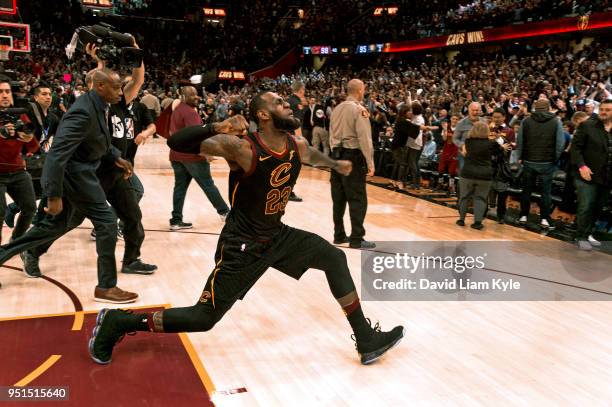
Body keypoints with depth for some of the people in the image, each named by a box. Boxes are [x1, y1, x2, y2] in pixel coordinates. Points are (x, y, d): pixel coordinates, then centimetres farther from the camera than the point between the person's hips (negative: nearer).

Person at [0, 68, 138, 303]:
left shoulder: (98, 105, 4)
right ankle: (106, 287, 0)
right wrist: (54, 195, -30)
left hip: (73, 171, 10)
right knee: (107, 222, -8)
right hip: (74, 173, -10)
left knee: (57, 224, 23)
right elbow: (57, 153, -30)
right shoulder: (84, 112, -26)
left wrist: (116, 157, 9)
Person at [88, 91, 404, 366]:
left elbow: (313, 156, 25)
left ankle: (366, 340, 14)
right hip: (242, 244, -7)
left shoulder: (297, 146, -2)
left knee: (333, 257, 5)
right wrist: (218, 128, -43)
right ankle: (117, 322, 12)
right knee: (204, 318, -4)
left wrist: (335, 164, 38)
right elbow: (176, 143, -30)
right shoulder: (242, 148, -24)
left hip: (278, 236, 7)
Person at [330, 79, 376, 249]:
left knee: (339, 197, 12)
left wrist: (336, 154, 17)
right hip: (353, 156, -7)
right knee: (357, 199, -1)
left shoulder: (337, 109, 10)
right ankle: (356, 239, 2)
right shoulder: (359, 109, -11)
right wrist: (370, 163, -13)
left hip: (337, 155, 7)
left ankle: (339, 235, 20)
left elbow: (332, 135, 12)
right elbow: (364, 138, -16)